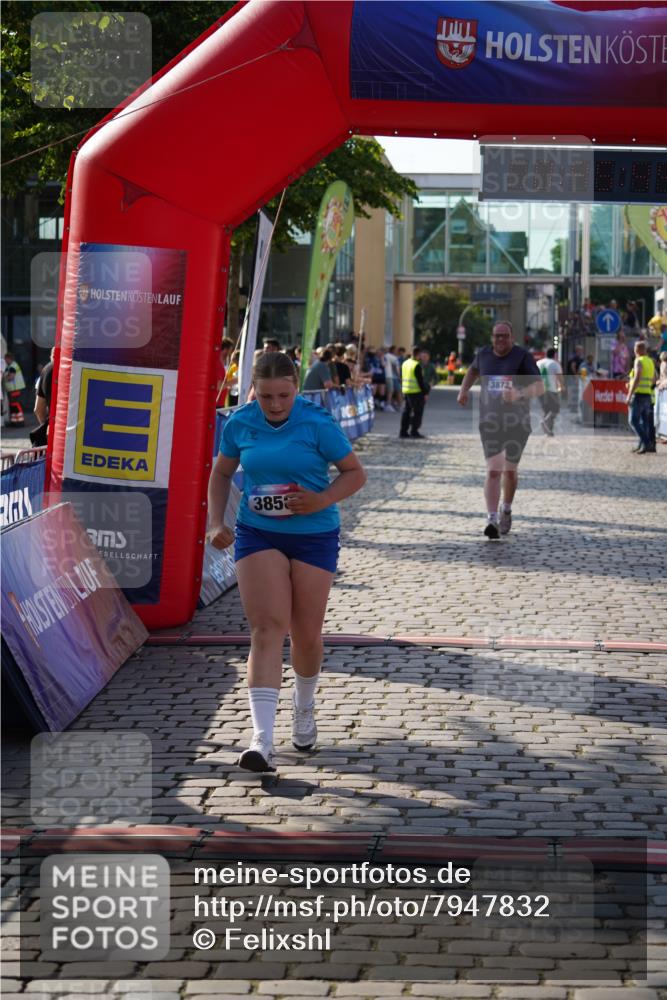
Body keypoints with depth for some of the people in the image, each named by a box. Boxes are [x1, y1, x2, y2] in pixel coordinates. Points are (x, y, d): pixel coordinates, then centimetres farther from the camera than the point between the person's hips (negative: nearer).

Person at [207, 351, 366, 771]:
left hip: (314, 536, -1)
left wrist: (322, 500, -20)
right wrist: (216, 522, 2)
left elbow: (356, 473, -3)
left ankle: (305, 709, 40)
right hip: (258, 535, 1)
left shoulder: (318, 423, -11)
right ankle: (262, 740, -19)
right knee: (267, 628, -13)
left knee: (306, 633, 8)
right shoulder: (240, 423, -2)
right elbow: (222, 473, 14)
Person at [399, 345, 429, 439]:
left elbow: (402, 377, 18)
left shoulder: (405, 363, 11)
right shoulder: (417, 365, -16)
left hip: (406, 391, 8)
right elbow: (420, 381, -17)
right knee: (417, 412, 0)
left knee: (406, 411, 12)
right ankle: (414, 431, -2)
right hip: (416, 392, -8)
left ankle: (403, 431, 12)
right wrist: (425, 393, -11)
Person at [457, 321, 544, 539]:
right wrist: (464, 390, 19)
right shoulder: (483, 354, 5)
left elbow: (540, 387, -15)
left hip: (517, 422, -1)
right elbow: (473, 370, 30)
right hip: (490, 421, 1)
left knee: (510, 470, 12)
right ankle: (492, 519, -18)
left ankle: (506, 510, 37)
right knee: (493, 470, -12)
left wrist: (519, 394, -32)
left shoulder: (523, 357, -7)